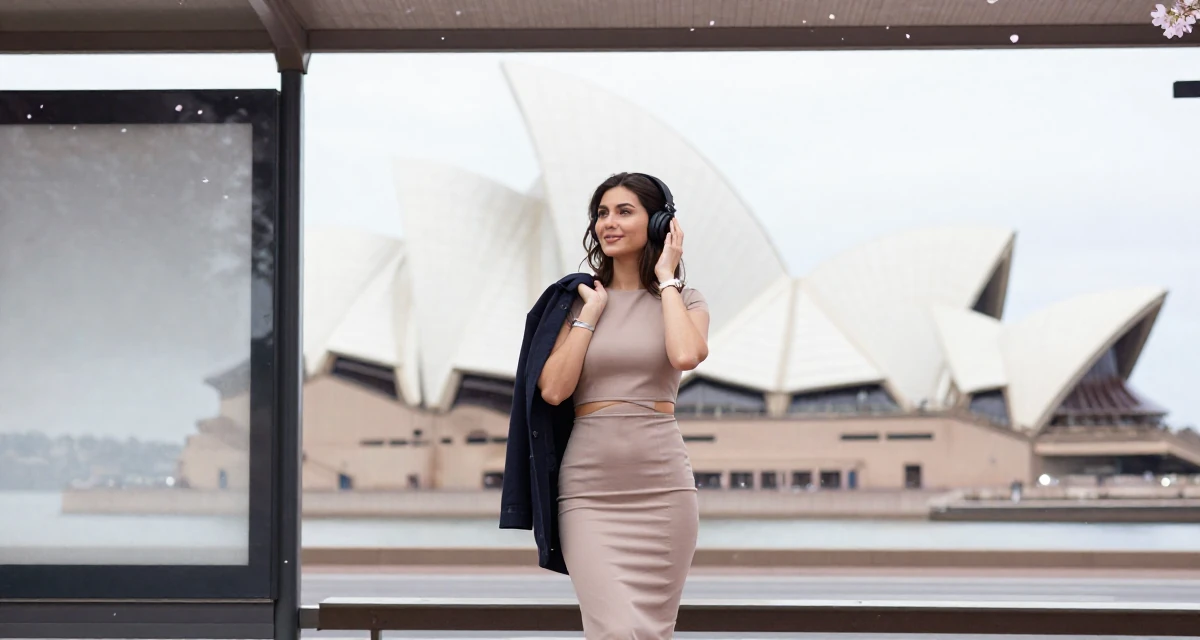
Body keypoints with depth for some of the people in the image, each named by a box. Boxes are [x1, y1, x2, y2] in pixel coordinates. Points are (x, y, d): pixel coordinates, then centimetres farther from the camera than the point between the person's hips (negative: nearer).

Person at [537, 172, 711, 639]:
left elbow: (686, 356, -18)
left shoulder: (683, 299, 6)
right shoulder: (578, 299, 8)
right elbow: (553, 389, -4)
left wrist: (666, 279, -5)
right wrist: (591, 312, -3)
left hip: (661, 486, 0)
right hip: (590, 489, 0)